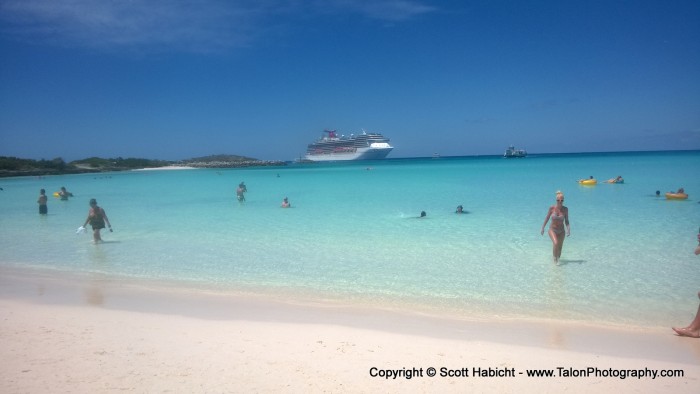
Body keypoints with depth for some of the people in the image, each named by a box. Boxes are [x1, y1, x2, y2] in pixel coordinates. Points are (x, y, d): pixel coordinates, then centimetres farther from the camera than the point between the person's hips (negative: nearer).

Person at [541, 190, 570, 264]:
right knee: (556, 243, -26)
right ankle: (555, 257, -5)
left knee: (559, 247, 9)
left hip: (561, 231, 2)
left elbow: (566, 221, -1)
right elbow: (547, 218, -1)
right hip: (552, 230, -2)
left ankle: (557, 259, 32)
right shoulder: (552, 208, -12)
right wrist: (542, 228, 3)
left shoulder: (565, 209, -8)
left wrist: (568, 230, -15)